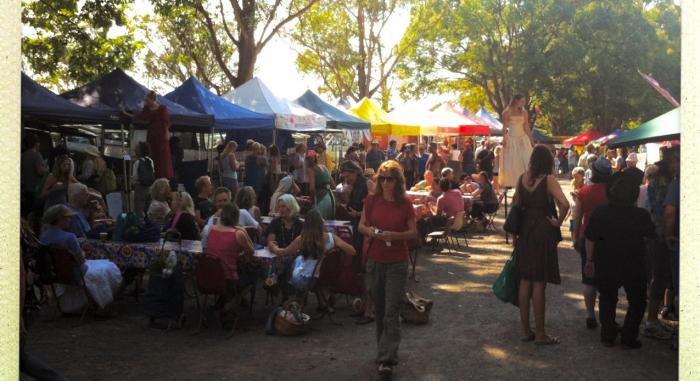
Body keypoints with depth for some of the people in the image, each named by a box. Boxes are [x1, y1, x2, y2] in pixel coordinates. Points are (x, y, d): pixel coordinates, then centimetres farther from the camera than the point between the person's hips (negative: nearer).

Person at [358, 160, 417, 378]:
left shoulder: (405, 204, -6)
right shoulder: (372, 200, -1)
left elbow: (413, 233, -3)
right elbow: (361, 226, 8)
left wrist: (394, 235, -20)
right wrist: (369, 230, -14)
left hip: (397, 262, -3)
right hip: (375, 260, 3)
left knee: (391, 312, -6)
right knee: (379, 309, 13)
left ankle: (387, 359, -4)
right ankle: (385, 350, 29)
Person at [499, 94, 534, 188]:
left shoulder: (524, 112, 8)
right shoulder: (507, 112, -3)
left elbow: (526, 127, 10)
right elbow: (505, 127, -5)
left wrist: (531, 139, 7)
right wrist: (504, 140, -12)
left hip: (522, 138, 3)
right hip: (511, 138, -3)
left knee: (526, 159, -7)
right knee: (511, 161, 1)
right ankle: (510, 182, 9)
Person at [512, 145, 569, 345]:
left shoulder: (523, 178, 3)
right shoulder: (548, 179, -13)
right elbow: (564, 204, -26)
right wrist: (558, 222, -9)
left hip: (525, 231, 5)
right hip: (543, 231, -5)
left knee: (525, 281, 11)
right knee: (539, 283, 0)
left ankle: (526, 330, 19)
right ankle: (540, 334, 7)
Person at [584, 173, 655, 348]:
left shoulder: (600, 213, -11)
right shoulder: (641, 215, -16)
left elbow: (590, 239, -5)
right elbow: (652, 235, 0)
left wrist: (590, 260, 6)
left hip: (606, 266, 2)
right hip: (633, 267, -2)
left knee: (607, 301, 19)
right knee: (637, 302, 16)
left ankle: (608, 336, 21)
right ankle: (629, 338, 11)